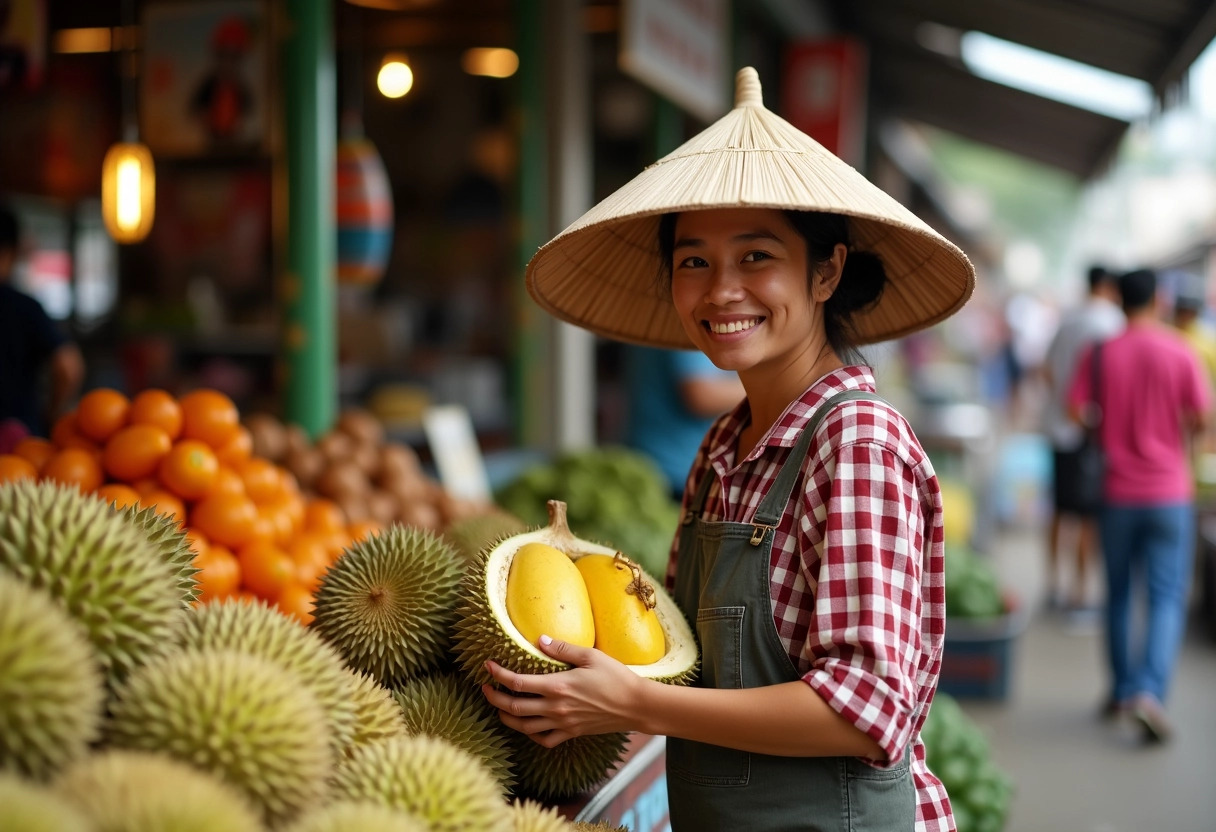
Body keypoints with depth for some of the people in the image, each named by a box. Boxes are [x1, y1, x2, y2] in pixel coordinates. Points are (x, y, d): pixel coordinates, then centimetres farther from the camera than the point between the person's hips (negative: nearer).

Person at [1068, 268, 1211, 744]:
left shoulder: (1101, 354, -4)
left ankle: (1122, 690, 25)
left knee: (1119, 594, 15)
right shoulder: (1180, 354, -6)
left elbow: (1076, 411, -9)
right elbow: (1202, 418, -7)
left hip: (1119, 493, 2)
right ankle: (1150, 691, -16)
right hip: (1169, 492, -2)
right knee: (1167, 597, 0)